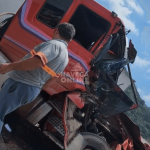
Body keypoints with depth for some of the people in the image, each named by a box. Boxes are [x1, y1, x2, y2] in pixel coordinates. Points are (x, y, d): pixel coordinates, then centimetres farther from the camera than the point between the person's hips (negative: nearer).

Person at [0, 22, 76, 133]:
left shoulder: (55, 44, -13)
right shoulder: (65, 58, 14)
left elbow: (37, 61, -29)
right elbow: (52, 80, 20)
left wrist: (10, 66, -22)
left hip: (20, 85, -9)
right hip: (33, 90, 9)